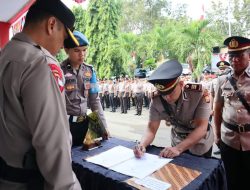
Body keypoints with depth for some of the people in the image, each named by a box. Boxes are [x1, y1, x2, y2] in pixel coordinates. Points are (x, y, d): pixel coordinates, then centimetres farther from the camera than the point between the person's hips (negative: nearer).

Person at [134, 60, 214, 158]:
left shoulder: (199, 93, -31)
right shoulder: (156, 100, -22)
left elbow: (201, 128, -33)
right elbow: (151, 129, -19)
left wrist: (178, 148, -44)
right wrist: (142, 145, -39)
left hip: (200, 145, -2)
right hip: (177, 142, 2)